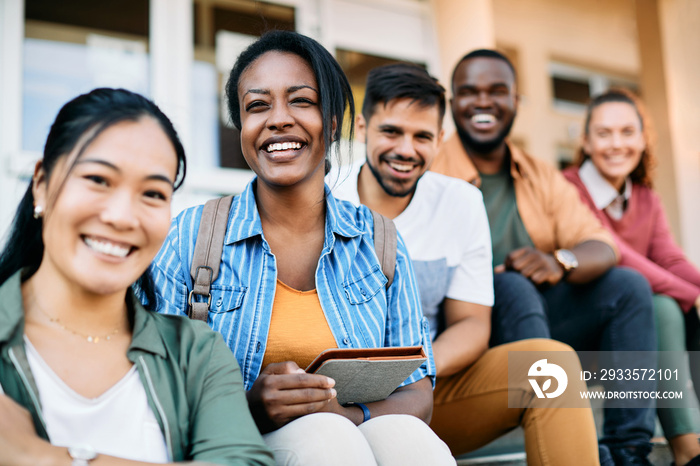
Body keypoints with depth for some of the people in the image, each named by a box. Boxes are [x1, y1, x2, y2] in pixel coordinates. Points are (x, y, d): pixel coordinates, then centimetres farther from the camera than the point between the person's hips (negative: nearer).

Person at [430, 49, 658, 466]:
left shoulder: (543, 177, 13)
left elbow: (602, 247, 0)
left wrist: (561, 261, -23)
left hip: (539, 321, 6)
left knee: (629, 285, -9)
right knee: (511, 287, -32)